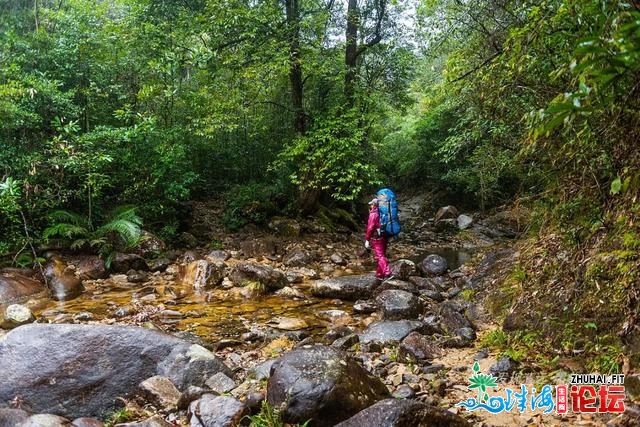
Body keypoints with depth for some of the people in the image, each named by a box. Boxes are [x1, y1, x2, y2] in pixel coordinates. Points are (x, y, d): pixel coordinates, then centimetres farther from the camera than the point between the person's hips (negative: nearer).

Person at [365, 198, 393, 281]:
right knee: (382, 255, 14)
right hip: (384, 237, 8)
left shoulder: (373, 214, -12)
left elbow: (370, 228, -16)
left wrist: (367, 240, -12)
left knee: (380, 256, -9)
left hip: (377, 239, -8)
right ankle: (380, 274, 23)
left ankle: (387, 273, -20)